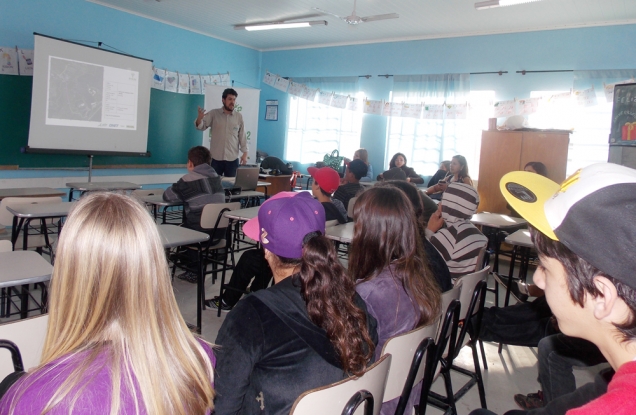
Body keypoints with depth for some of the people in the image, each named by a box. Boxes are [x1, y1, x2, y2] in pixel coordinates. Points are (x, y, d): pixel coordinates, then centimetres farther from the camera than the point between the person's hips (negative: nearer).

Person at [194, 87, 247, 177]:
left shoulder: (239, 116, 3)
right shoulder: (213, 113, 0)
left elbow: (242, 136, 6)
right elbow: (202, 127, -5)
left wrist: (245, 153, 0)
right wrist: (199, 119, -27)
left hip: (232, 159, 1)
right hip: (215, 158, -1)